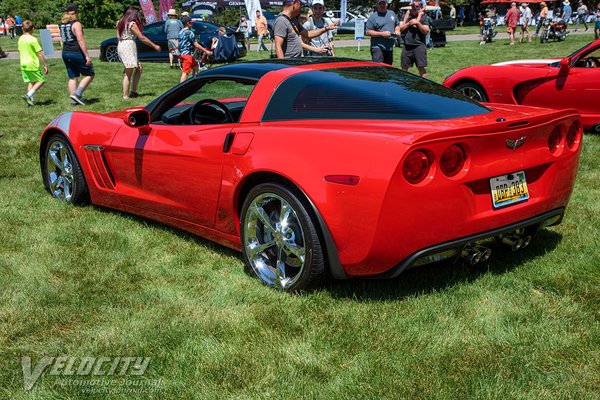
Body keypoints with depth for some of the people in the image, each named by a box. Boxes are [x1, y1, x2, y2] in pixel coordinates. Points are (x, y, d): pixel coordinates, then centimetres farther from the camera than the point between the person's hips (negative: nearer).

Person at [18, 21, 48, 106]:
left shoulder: (21, 39, 7)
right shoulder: (33, 39, -15)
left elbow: (20, 52, 16)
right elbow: (40, 54, -15)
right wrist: (45, 65, -10)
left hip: (23, 65, 7)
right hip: (33, 65, -7)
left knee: (31, 82, 15)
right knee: (41, 81, 3)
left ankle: (30, 100, 10)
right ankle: (28, 95, -10)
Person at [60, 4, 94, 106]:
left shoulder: (62, 24, 11)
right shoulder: (76, 24, -13)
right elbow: (80, 40, -18)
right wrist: (87, 55, -18)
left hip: (65, 53, 8)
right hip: (77, 53, -8)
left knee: (73, 77, 13)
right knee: (89, 74, 4)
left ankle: (73, 100, 13)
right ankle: (77, 94, -6)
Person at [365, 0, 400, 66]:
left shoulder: (392, 14, 14)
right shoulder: (373, 17, -6)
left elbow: (397, 24, 27)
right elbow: (367, 32, -10)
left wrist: (397, 30, 3)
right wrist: (382, 34, -17)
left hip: (390, 47, 6)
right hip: (378, 47, -6)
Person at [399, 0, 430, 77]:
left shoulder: (424, 17, 4)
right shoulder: (407, 16, 14)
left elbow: (426, 31, -7)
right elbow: (400, 29, 7)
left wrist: (418, 23, -16)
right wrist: (408, 23, -8)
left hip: (419, 45, -4)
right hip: (407, 46, 4)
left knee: (421, 67, -7)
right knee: (404, 68, 7)